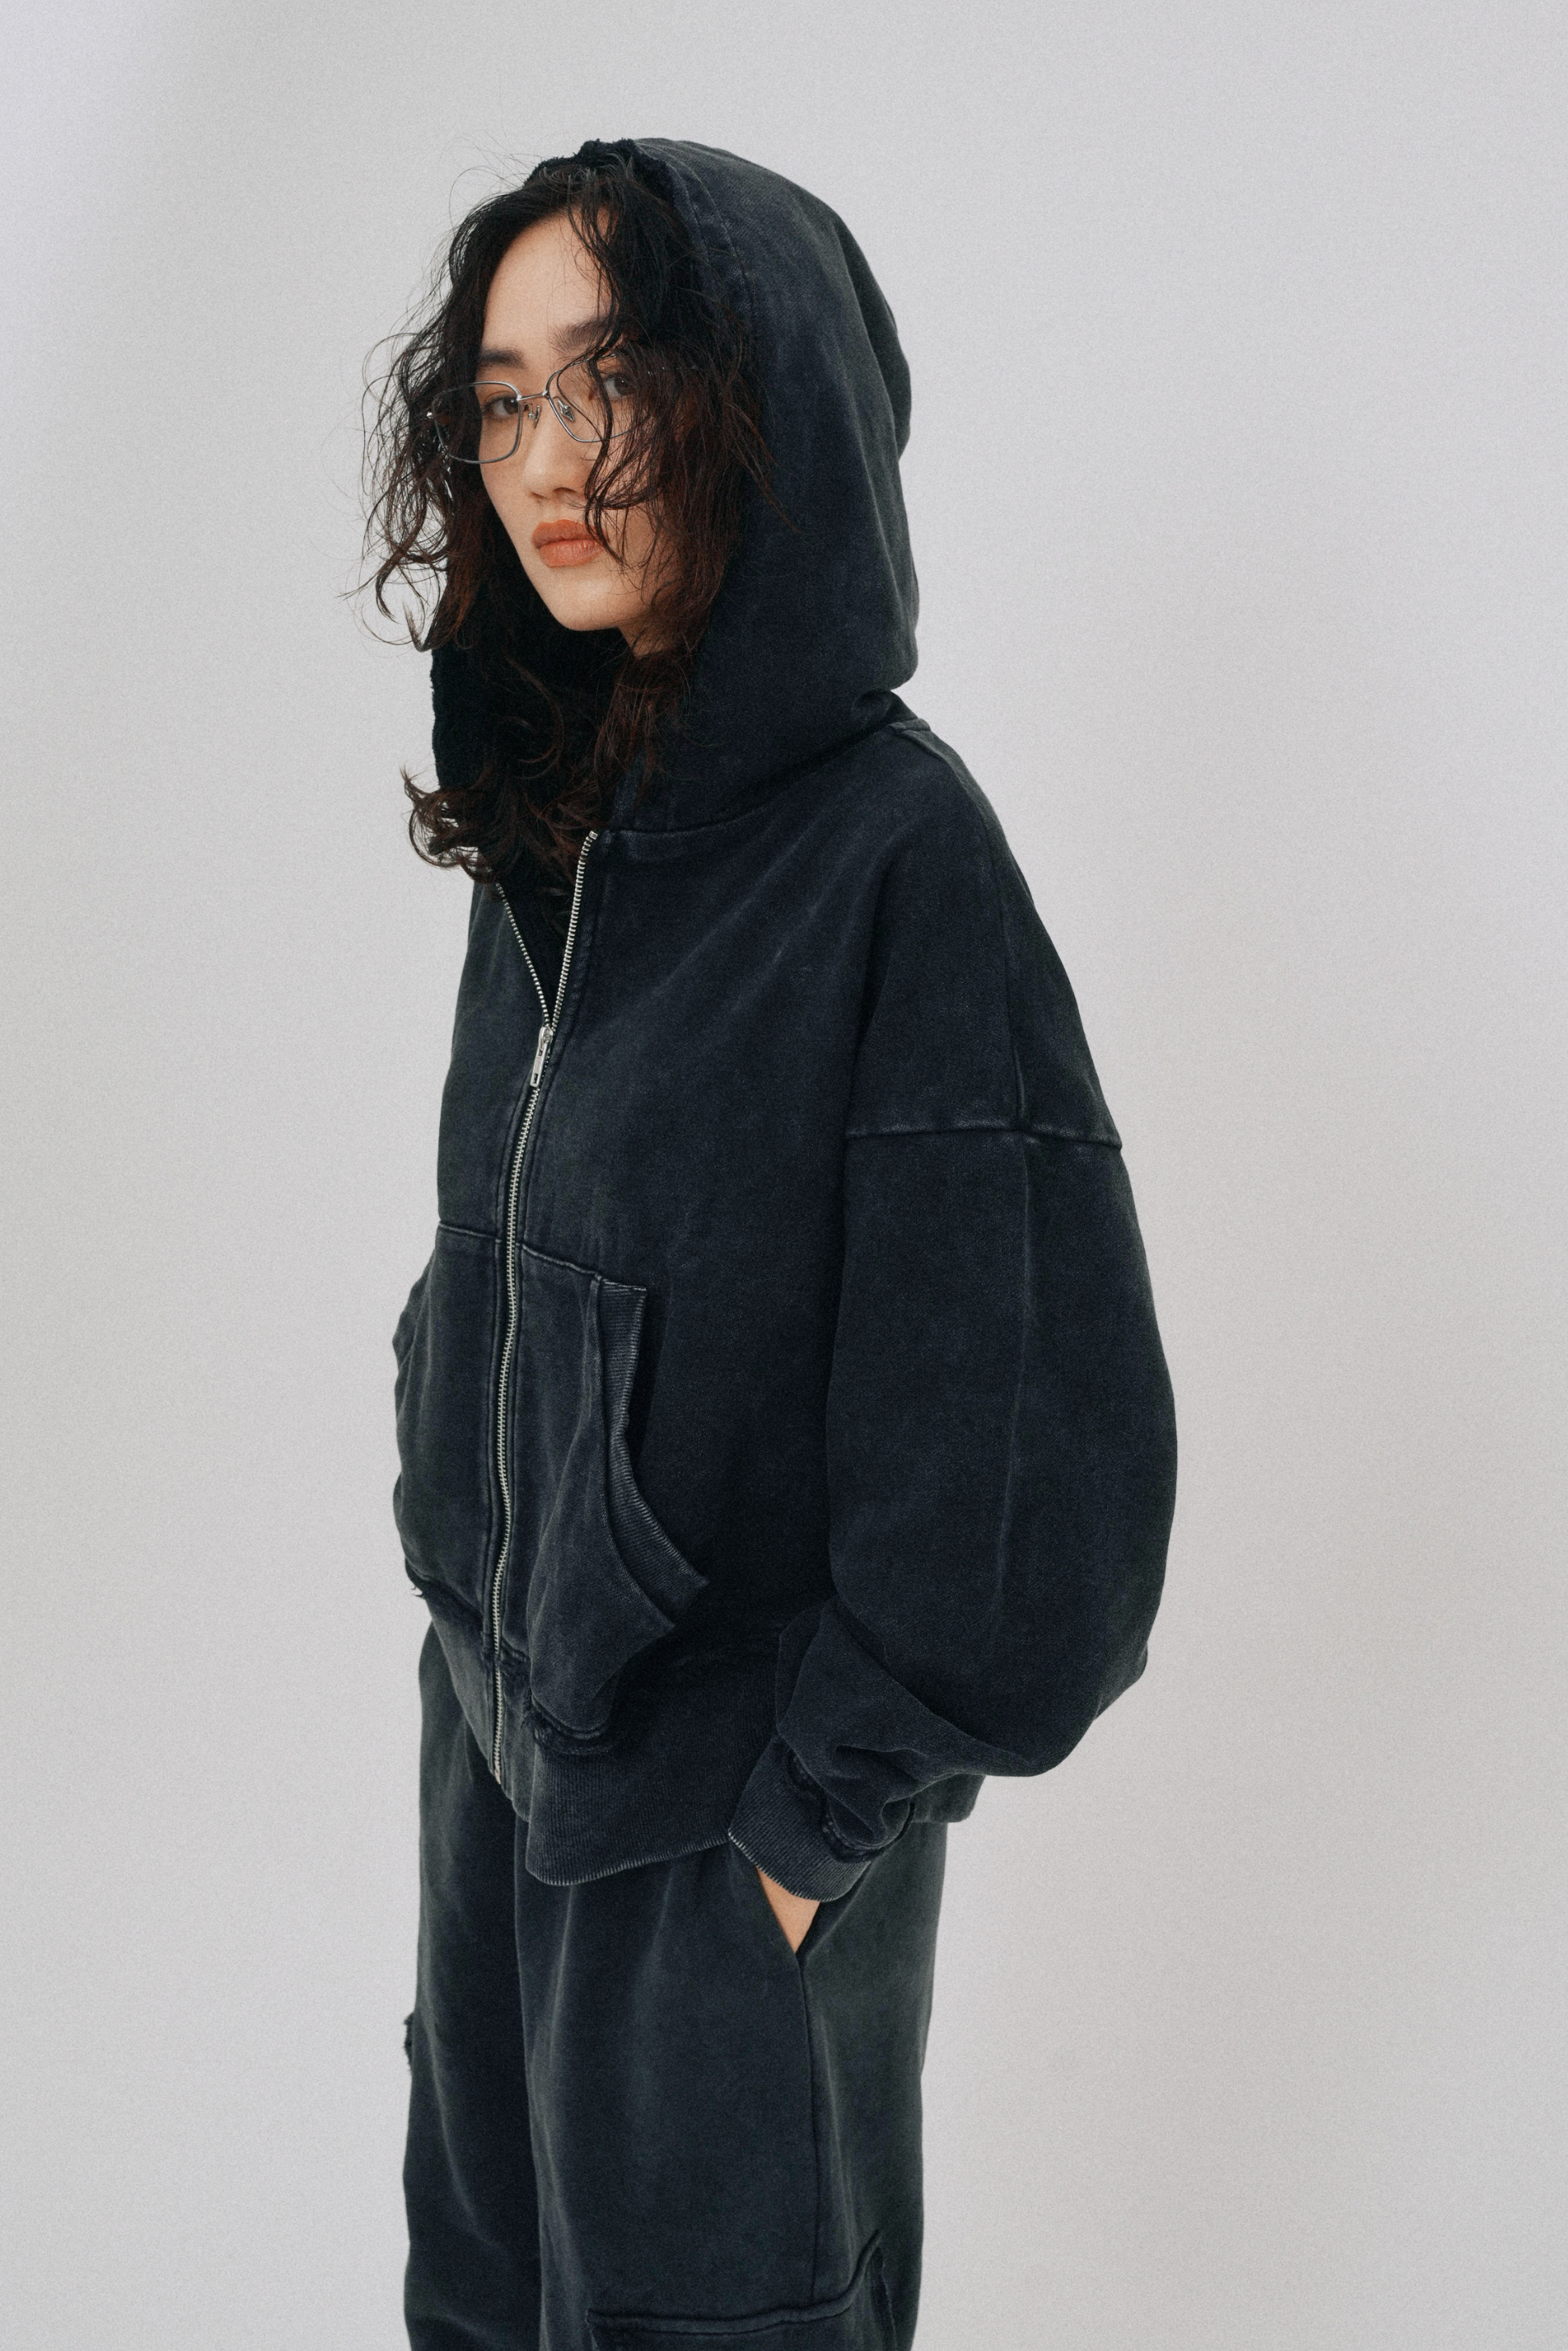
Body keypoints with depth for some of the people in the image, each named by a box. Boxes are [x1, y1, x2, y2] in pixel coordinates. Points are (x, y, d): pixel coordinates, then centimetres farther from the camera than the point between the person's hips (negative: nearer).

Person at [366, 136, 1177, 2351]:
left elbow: (1028, 1424, -22)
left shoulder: (899, 850, -22)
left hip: (728, 1800, -6)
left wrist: (822, 1813, -15)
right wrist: (485, 1623, 9)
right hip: (504, 1705, 6)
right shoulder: (557, 823, 1)